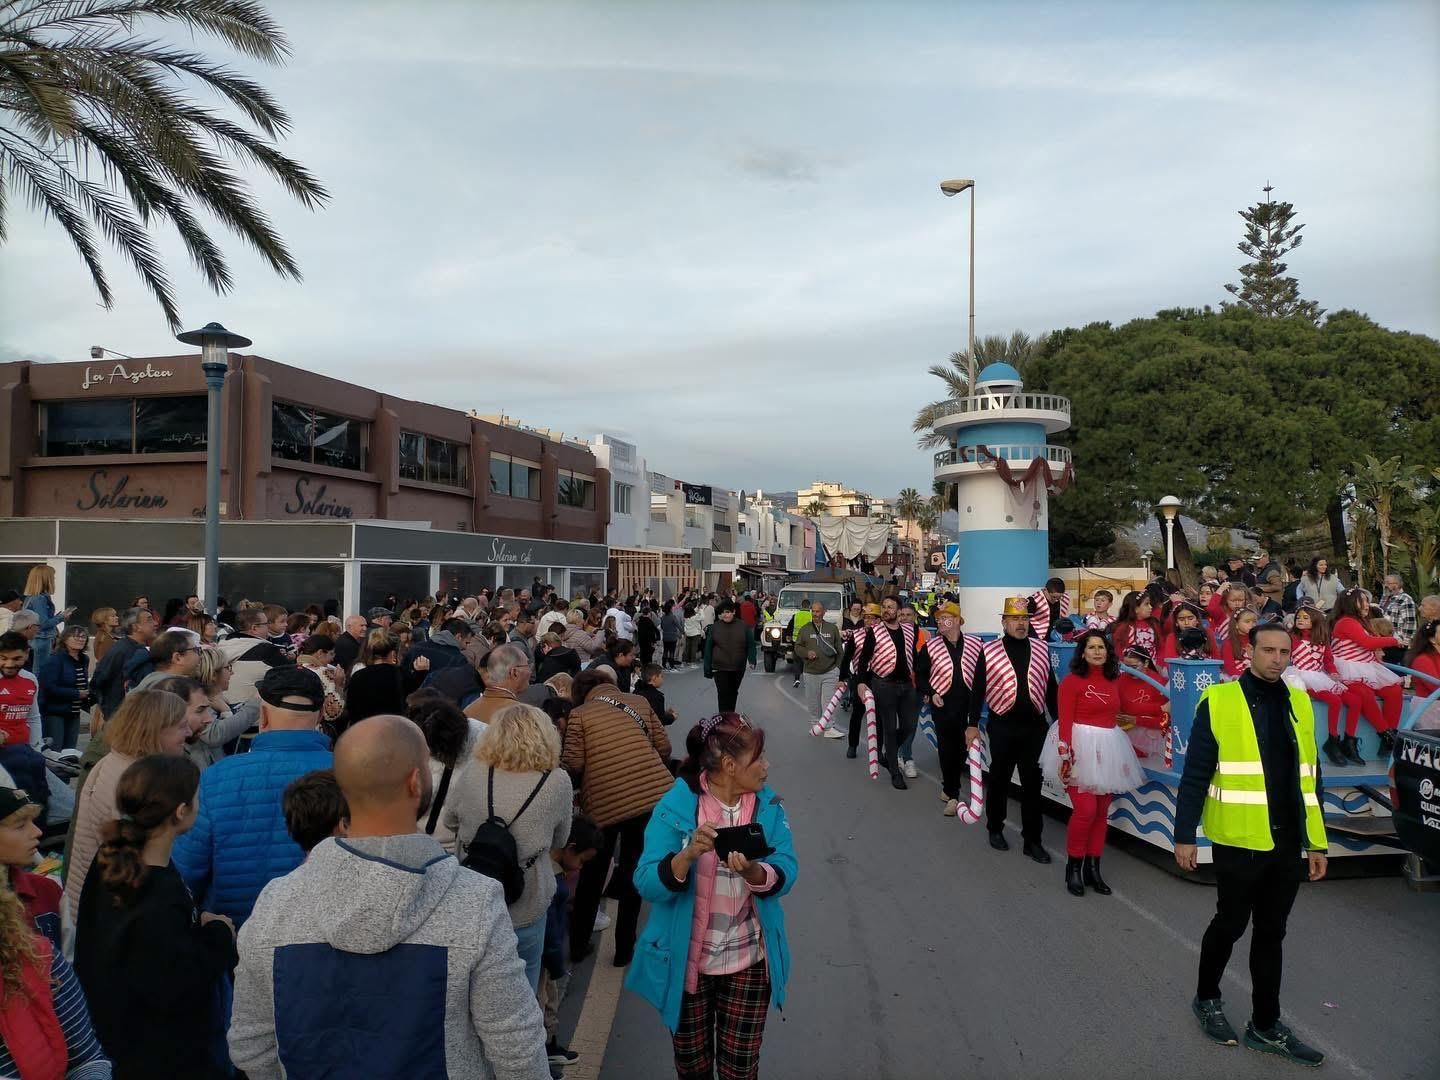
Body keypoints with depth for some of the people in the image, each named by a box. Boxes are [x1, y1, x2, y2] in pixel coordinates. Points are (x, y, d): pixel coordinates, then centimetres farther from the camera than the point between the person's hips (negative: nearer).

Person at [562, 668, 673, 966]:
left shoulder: (579, 714, 2)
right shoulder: (639, 703, 10)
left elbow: (572, 765, -3)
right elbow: (664, 748, 9)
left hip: (603, 802, -2)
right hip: (653, 796, 2)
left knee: (593, 875, 20)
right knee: (633, 873, 18)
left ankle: (578, 944, 32)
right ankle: (624, 949, 25)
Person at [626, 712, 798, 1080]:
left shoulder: (768, 806, -6)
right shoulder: (676, 805, -17)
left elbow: (786, 873, -13)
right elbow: (647, 884, -20)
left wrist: (753, 872, -34)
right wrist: (689, 855, -38)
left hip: (749, 961, 2)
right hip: (686, 961, -2)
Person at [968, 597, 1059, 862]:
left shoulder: (1041, 649, 5)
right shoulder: (989, 651, -4)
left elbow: (1050, 688, 11)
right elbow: (978, 690, -2)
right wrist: (973, 724, -5)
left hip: (1034, 727, 2)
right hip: (1002, 727, -2)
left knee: (1032, 783, 6)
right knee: (999, 780, 11)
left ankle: (1032, 840, 15)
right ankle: (995, 829, 28)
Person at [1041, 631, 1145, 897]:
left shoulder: (1114, 681, 9)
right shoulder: (1072, 681, -8)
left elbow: (1114, 715, 16)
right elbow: (1065, 721, -13)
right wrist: (1065, 756, -20)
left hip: (1109, 750, 6)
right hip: (1081, 748, -6)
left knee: (1102, 811, 9)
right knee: (1085, 810, -11)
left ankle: (1092, 868, 19)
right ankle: (1073, 868, 5)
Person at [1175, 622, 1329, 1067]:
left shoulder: (1300, 704, 6)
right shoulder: (1219, 701, -10)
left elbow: (1309, 778, 12)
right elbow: (1195, 775, -9)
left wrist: (1316, 841, 11)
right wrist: (1184, 836, -9)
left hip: (1288, 844, 5)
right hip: (1240, 842, -4)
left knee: (1271, 933, 14)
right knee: (1231, 924, 10)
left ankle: (1265, 1026, 28)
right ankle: (1207, 998, 34)